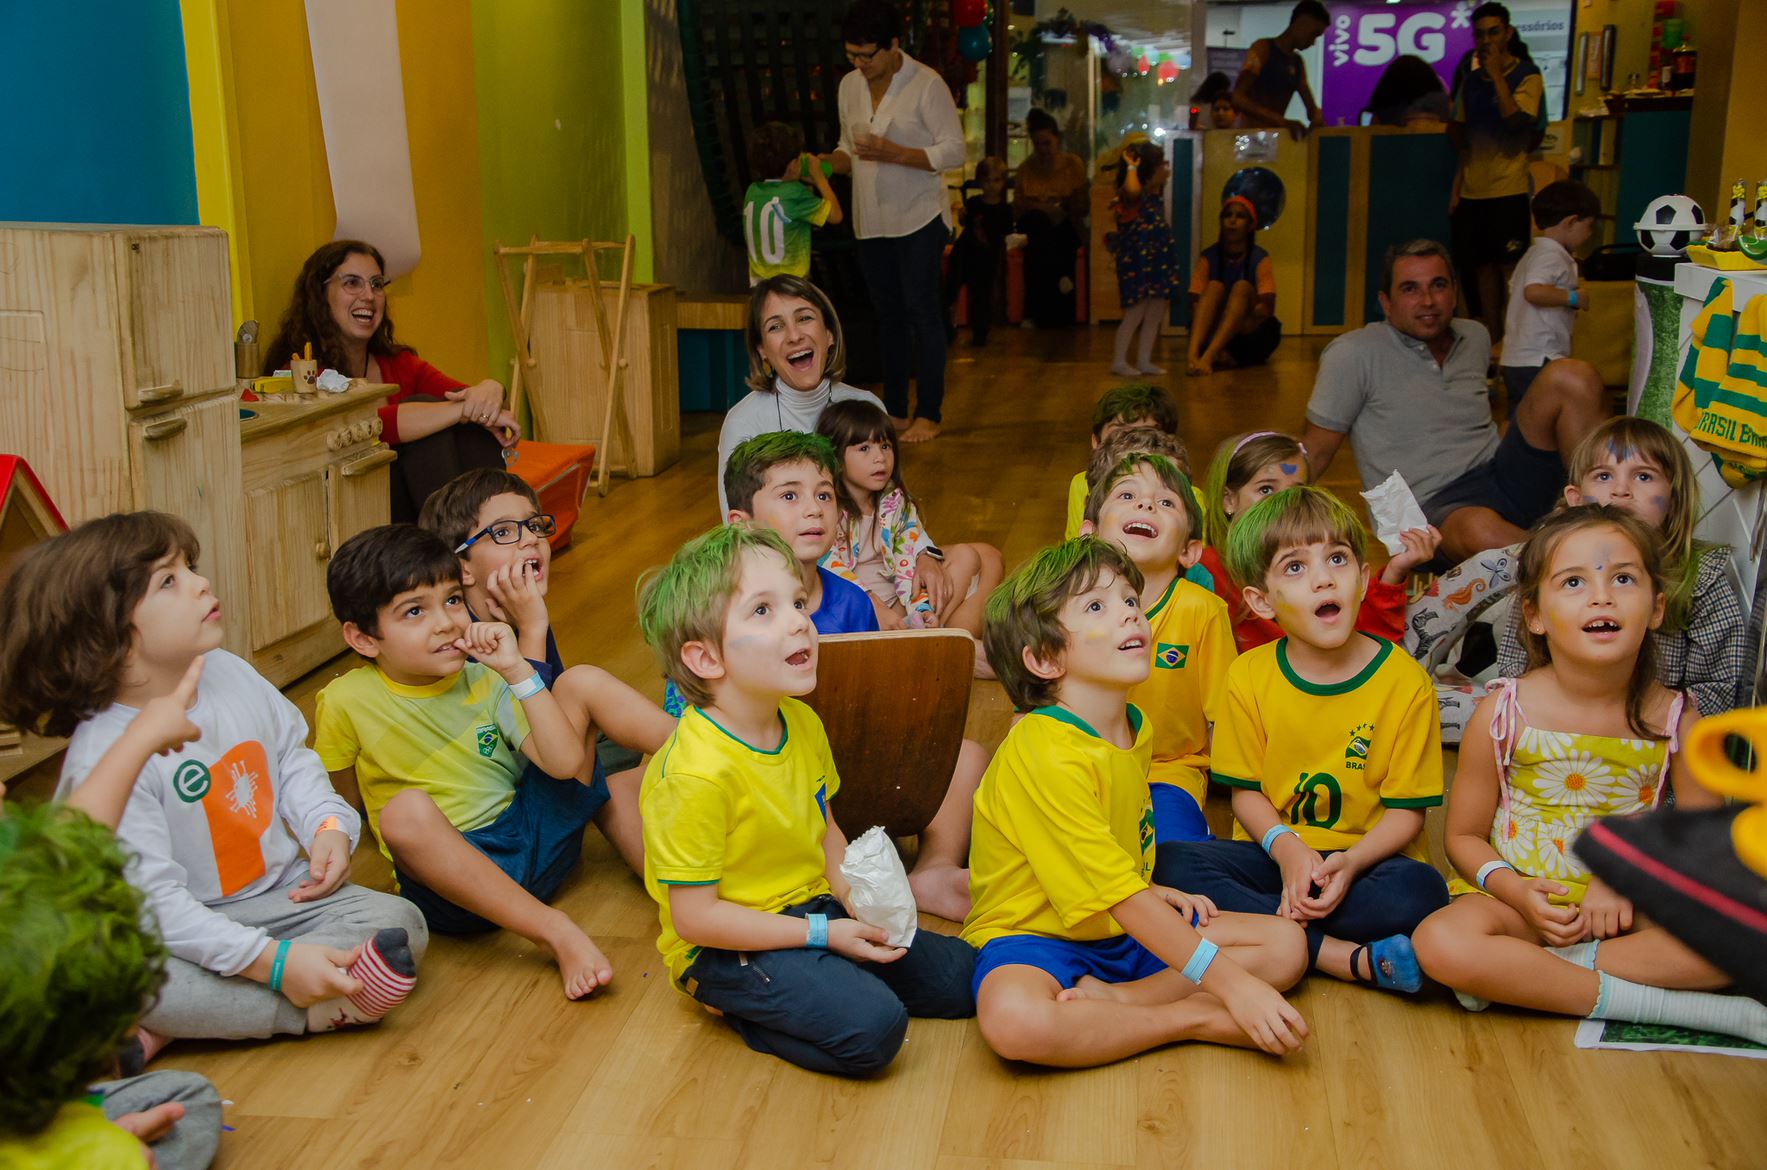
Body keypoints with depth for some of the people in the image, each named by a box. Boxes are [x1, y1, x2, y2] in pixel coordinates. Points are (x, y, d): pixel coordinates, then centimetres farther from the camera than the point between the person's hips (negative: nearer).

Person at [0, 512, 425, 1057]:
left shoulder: (229, 673, -2)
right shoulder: (103, 757, -23)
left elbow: (291, 757, 14)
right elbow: (153, 899, -27)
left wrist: (328, 826, -7)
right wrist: (275, 961, -34)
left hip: (284, 894, 6)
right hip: (183, 927, -6)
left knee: (401, 925, -14)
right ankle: (318, 1009, -27)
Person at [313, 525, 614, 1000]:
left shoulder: (484, 681, 1)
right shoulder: (346, 703, -6)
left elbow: (565, 764, -12)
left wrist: (518, 670, -17)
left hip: (535, 835, 3)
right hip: (456, 881, -3)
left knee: (577, 682, -1)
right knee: (406, 811, -39)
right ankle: (554, 931, -34)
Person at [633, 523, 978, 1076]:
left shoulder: (803, 724, 0)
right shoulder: (698, 774, -27)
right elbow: (695, 916, -23)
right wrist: (825, 934, -22)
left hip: (816, 913, 9)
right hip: (727, 947, -8)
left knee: (966, 977, 7)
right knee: (872, 1028, -28)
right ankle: (747, 1008, -3)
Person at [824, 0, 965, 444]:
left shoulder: (927, 84, -11)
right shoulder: (850, 86, 7)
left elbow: (953, 152, -12)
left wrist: (895, 153, -24)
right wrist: (826, 162, -5)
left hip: (918, 219, -6)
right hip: (871, 221, 6)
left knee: (921, 310, -5)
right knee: (888, 314, 10)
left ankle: (929, 414, 1)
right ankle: (894, 411, 17)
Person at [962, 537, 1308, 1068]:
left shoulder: (1135, 728, 4)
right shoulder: (1044, 752, -25)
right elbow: (1119, 897, -28)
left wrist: (1154, 894, 4)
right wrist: (1232, 985, -29)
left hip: (1128, 926, 8)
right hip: (1035, 935, -8)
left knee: (1286, 945, -3)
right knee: (1013, 1019, -40)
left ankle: (1111, 1000, -17)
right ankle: (1198, 1019, -22)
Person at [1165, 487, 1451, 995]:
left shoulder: (1405, 682, -8)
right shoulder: (1249, 676, -2)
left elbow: (1406, 810, -6)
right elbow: (1246, 791, 2)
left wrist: (1349, 863, -25)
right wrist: (1287, 848, -18)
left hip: (1364, 859, -2)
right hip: (1276, 853, 3)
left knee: (1421, 891, -34)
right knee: (1173, 864, -25)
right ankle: (1344, 956, -27)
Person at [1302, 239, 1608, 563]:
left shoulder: (1476, 338, 14)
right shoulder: (1353, 354, -6)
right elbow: (1317, 450, -7)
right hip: (1434, 507, -7)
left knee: (1571, 376, -12)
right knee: (1481, 530, -44)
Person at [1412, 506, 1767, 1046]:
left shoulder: (1675, 718, -4)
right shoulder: (1502, 714, -8)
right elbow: (1464, 835, 0)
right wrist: (1519, 893, -19)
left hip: (1629, 906, 2)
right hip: (1519, 896, -1)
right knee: (1441, 941, -34)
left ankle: (1520, 977, -23)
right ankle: (1678, 1005, -26)